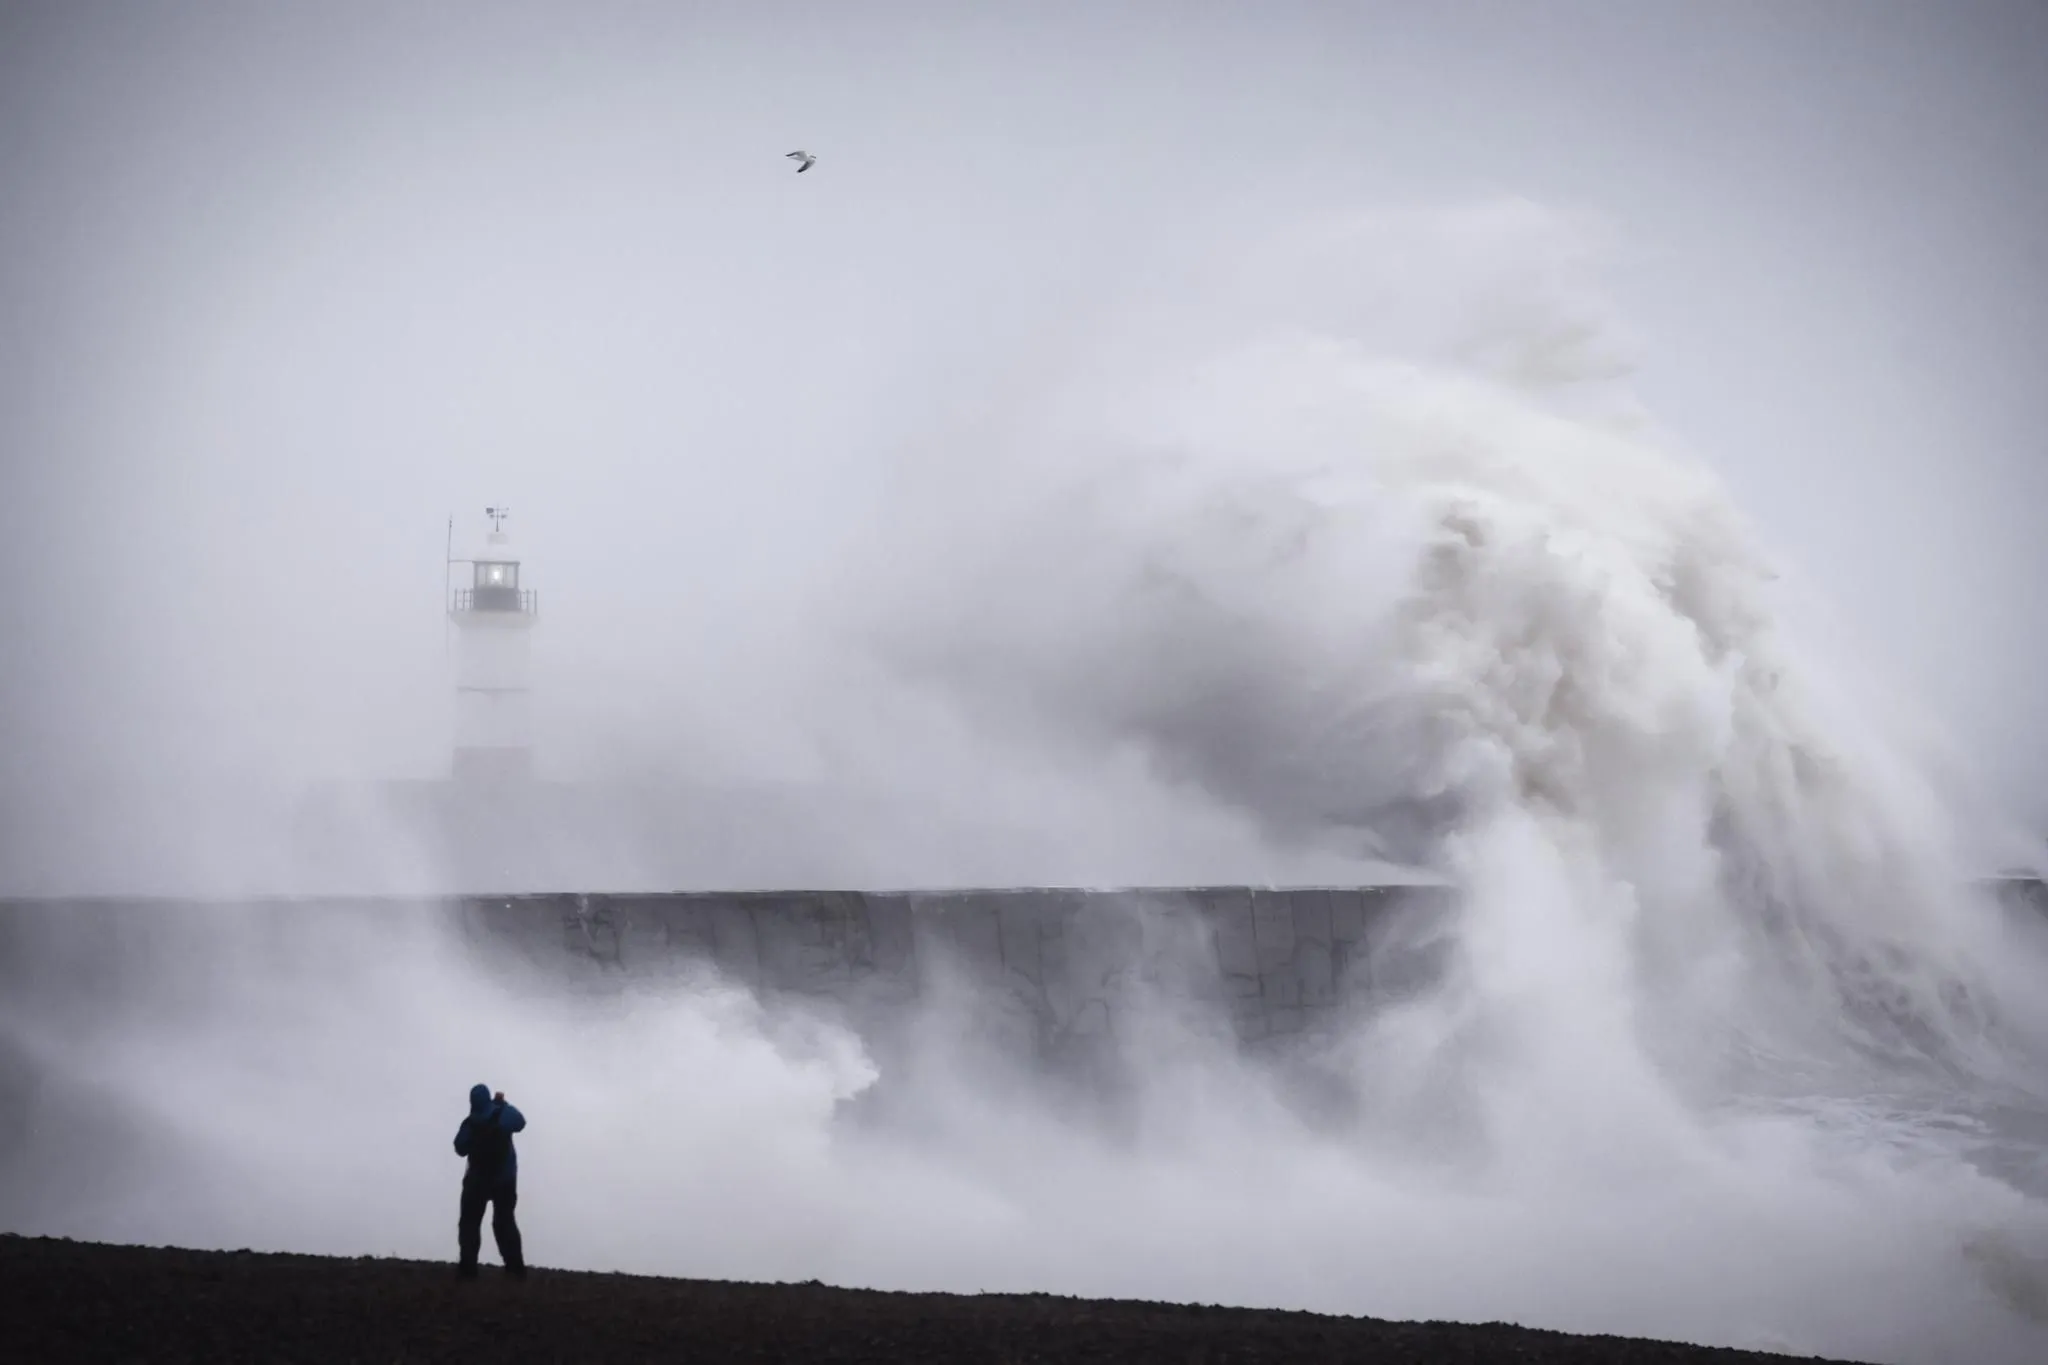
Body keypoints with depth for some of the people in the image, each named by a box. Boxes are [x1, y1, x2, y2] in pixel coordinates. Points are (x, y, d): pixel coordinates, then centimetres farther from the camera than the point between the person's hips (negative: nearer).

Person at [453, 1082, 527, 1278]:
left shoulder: (469, 1125, -14)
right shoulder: (503, 1116, -10)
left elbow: (461, 1149, -1)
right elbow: (520, 1122, 11)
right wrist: (502, 1103, 19)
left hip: (478, 1179, -2)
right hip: (505, 1178, 2)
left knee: (470, 1222, 6)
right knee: (505, 1221, 11)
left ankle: (468, 1267, -6)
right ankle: (515, 1267, 3)